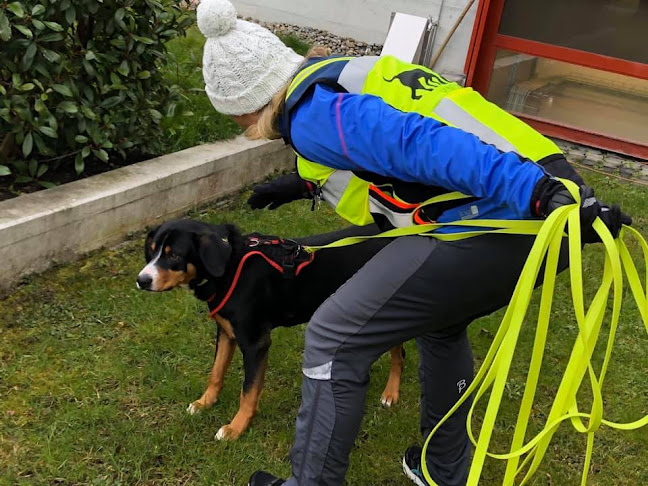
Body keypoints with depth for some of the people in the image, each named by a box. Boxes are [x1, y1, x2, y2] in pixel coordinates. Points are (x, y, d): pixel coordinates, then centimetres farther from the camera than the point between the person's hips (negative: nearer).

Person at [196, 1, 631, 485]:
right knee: (441, 324, 33)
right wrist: (301, 183, 54)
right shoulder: (345, 72, 24)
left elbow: (419, 145, -22)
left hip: (488, 224, -10)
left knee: (334, 340, 1)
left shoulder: (311, 113, -7)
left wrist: (538, 193, -30)